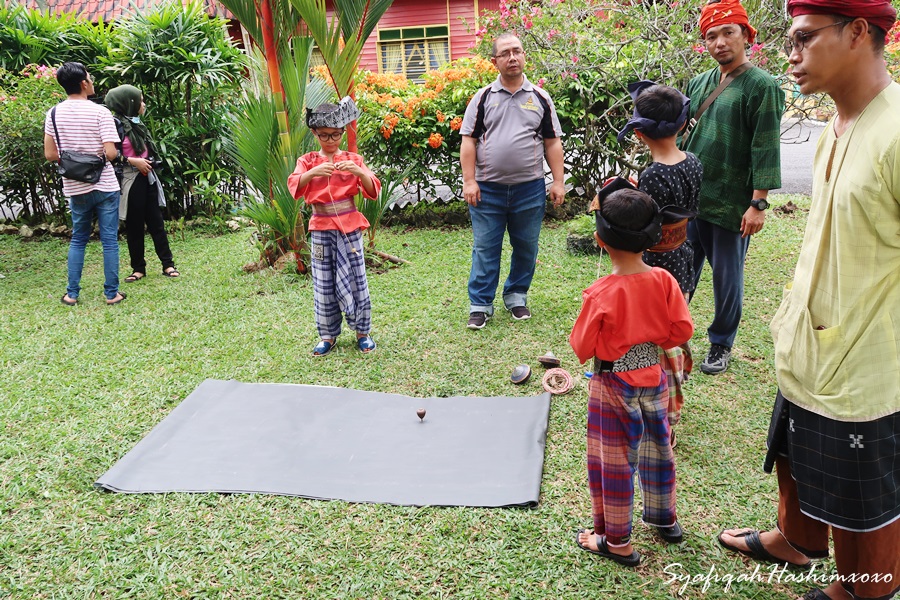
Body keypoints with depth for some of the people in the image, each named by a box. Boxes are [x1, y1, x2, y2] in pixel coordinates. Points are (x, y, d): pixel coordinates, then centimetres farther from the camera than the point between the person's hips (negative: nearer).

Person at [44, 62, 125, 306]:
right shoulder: (100, 112, -12)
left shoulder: (54, 113, 0)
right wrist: (96, 155, 5)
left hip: (75, 187, 4)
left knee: (78, 239, 16)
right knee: (109, 240, 5)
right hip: (104, 186, -4)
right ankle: (111, 293, 8)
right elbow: (110, 153, -18)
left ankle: (72, 294, 16)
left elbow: (50, 154, 0)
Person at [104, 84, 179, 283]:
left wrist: (147, 164, 13)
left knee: (156, 221, 6)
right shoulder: (115, 124, -10)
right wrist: (133, 161, -16)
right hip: (130, 179, -7)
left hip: (146, 177, 7)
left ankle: (168, 264, 9)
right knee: (134, 225, 2)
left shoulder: (137, 122, 13)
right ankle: (138, 268, 12)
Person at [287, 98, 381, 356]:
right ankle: (328, 335, 17)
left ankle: (362, 331, 17)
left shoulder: (353, 159, 5)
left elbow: (373, 191, -4)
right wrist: (312, 173, -31)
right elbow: (294, 187, -12)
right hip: (321, 228, 1)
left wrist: (360, 172, -23)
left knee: (355, 278, 3)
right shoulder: (307, 161, 5)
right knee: (323, 283, 6)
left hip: (349, 227, -1)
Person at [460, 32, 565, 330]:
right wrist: (469, 181, -7)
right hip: (488, 188, -1)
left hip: (530, 188, 1)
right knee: (485, 248, 2)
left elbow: (553, 143, 7)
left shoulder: (540, 98, 7)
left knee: (526, 247, 10)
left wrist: (558, 182, 1)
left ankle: (517, 297, 27)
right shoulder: (483, 97, 4)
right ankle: (480, 305, 10)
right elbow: (469, 141, 1)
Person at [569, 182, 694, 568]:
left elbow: (583, 348, -17)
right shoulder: (663, 281, -12)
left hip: (613, 386, -5)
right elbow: (682, 331, -5)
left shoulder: (601, 294, -24)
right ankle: (665, 520, 42)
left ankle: (616, 542, 22)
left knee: (612, 461, 10)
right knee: (657, 448, 23)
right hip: (654, 377, 5)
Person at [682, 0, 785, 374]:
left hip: (731, 205, -5)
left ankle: (721, 346, 23)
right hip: (688, 200, 5)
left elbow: (766, 150, -12)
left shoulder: (762, 86, -8)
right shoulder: (698, 84, 10)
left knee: (727, 279, 7)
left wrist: (758, 203, -16)